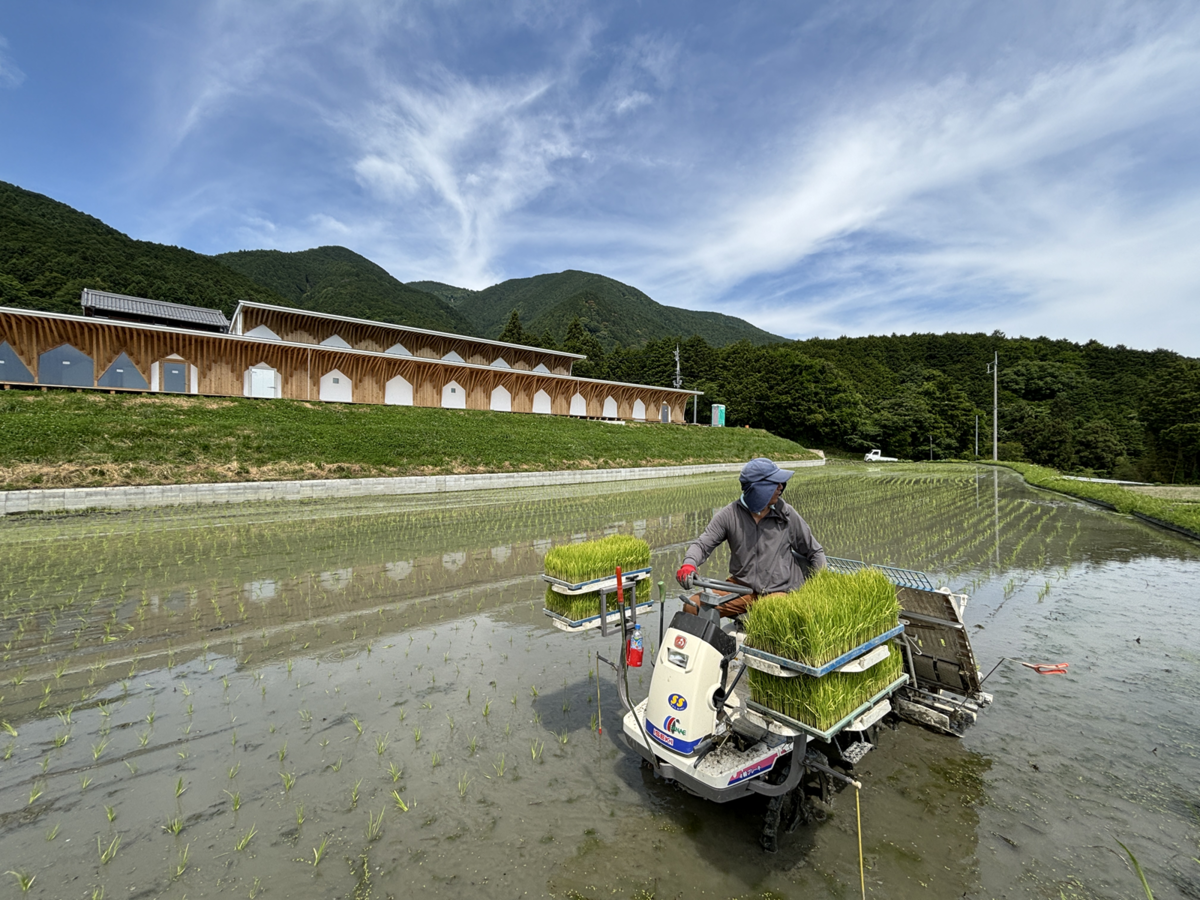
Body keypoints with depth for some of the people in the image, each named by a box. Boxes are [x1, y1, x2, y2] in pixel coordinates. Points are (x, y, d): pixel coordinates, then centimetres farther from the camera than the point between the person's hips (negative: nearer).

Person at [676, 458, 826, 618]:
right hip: (740, 586, 1)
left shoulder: (787, 515, 1)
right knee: (692, 608, -15)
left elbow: (815, 551, 12)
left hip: (777, 591, -1)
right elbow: (703, 544, -5)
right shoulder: (730, 515, -3)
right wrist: (689, 564, -26)